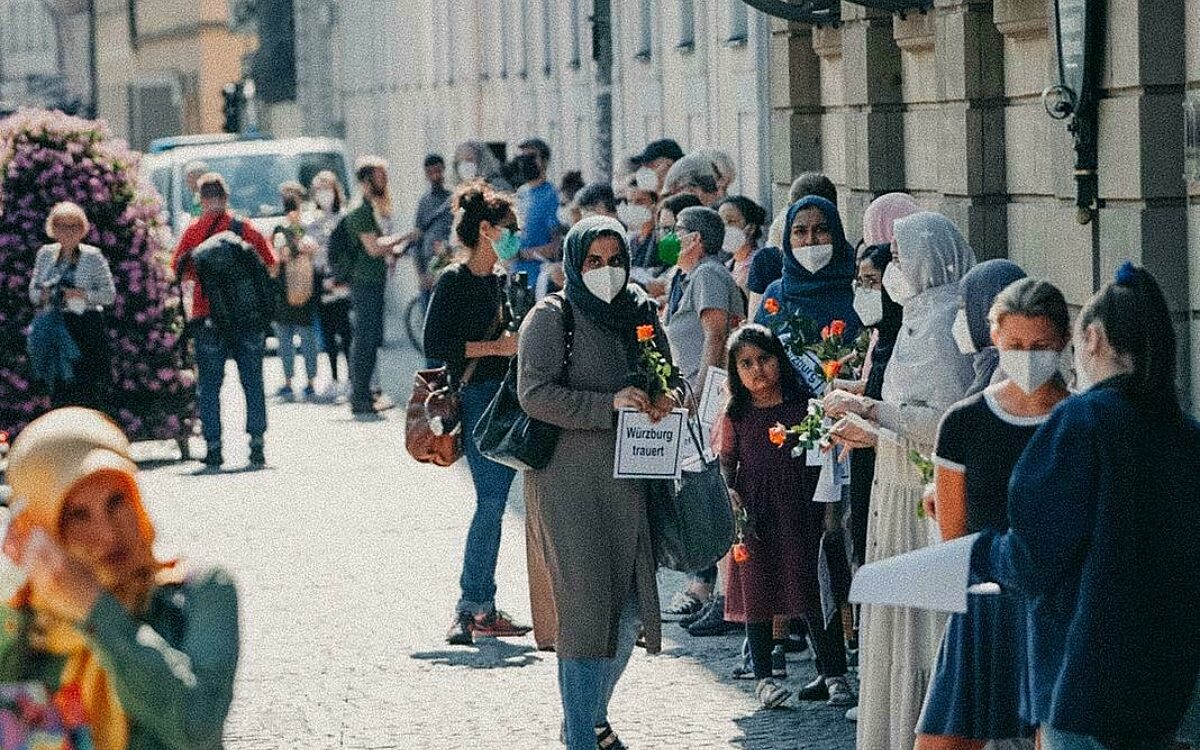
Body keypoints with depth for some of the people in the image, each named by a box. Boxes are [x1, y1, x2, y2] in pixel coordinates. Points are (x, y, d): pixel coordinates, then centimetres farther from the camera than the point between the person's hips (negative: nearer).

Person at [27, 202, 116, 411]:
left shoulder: (92, 256, -1)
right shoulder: (46, 254, 10)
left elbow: (109, 294, -2)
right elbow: (33, 290, 16)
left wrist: (82, 295, -16)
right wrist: (42, 295, -7)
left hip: (87, 327, -4)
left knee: (90, 385, -8)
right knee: (59, 386, 3)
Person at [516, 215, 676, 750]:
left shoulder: (640, 314, 12)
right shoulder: (551, 318, -5)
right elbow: (534, 394, -13)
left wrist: (664, 399, -1)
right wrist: (608, 404, -21)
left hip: (628, 480, 6)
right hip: (570, 480, -6)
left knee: (630, 610, 9)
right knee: (586, 606, -9)